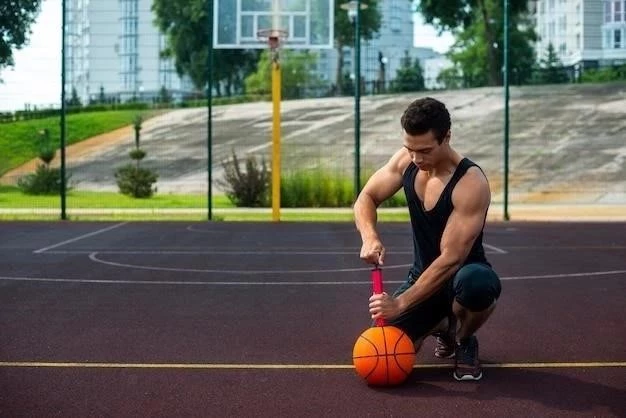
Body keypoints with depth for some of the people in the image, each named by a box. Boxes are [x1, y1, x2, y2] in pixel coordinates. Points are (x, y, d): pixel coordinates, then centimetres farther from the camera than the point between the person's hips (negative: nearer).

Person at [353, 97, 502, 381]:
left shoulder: (471, 183, -27)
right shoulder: (405, 160, -8)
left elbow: (451, 258, -29)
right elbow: (366, 199, 2)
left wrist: (400, 303, -32)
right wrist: (369, 237, -21)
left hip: (464, 274, -5)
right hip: (423, 276, 5)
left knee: (476, 283, -44)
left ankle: (464, 343, -6)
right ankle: (443, 327, 18)